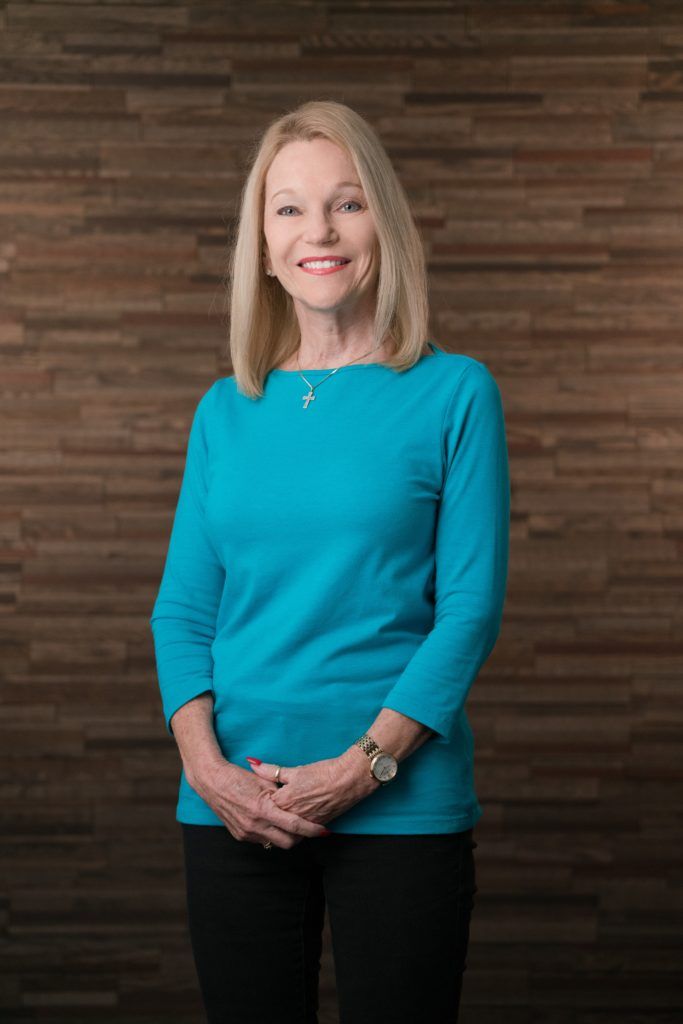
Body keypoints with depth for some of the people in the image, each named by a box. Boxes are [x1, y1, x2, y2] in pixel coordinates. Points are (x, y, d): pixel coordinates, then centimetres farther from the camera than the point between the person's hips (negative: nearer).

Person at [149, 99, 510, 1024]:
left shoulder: (454, 393, -1)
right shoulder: (225, 412, 9)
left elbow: (472, 607, -6)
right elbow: (182, 608, 7)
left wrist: (363, 766, -14)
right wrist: (206, 764, -9)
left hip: (400, 804, -3)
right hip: (232, 809, 3)